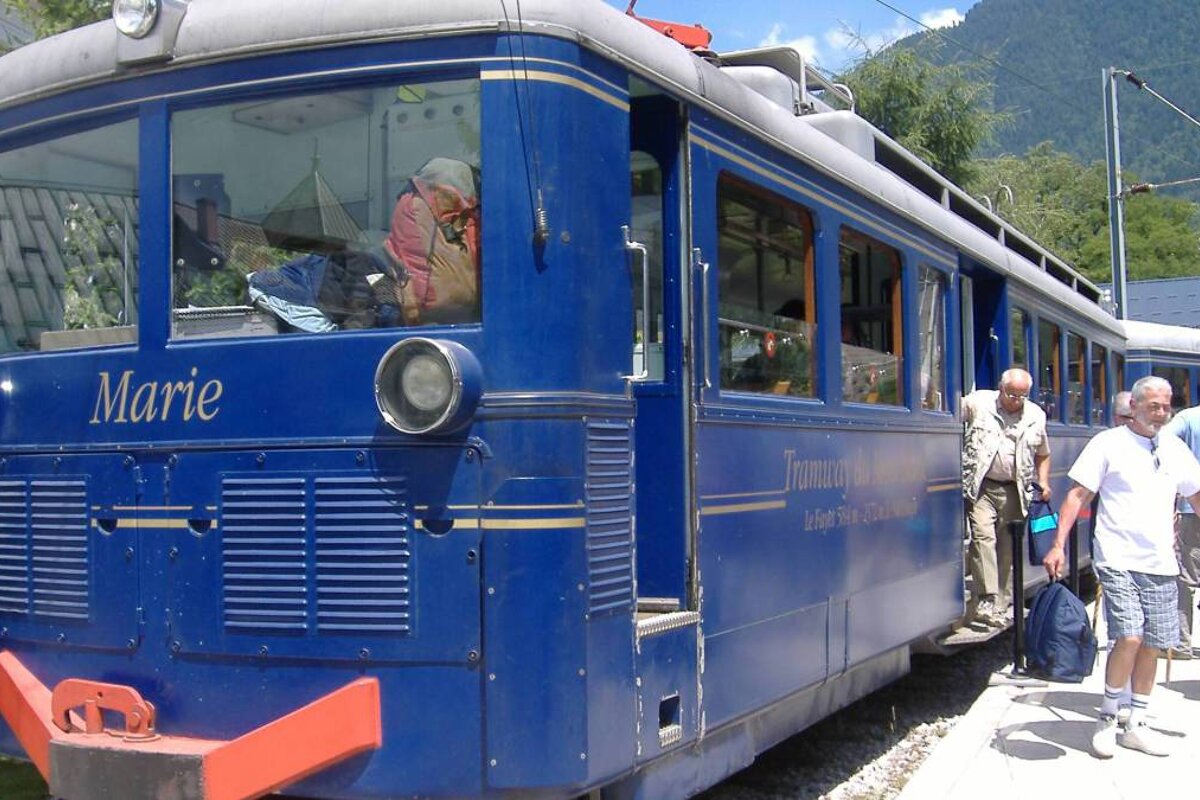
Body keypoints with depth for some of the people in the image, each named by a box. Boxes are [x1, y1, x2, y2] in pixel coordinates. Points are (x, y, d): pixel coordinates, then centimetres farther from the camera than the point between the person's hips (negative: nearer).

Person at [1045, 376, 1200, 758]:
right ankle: (1107, 718, 6)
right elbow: (1078, 495, -5)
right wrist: (1057, 546, -12)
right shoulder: (1109, 443, -2)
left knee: (1152, 644, 7)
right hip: (1118, 559, -5)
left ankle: (1136, 725, 21)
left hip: (1160, 564, 5)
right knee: (1129, 637, -15)